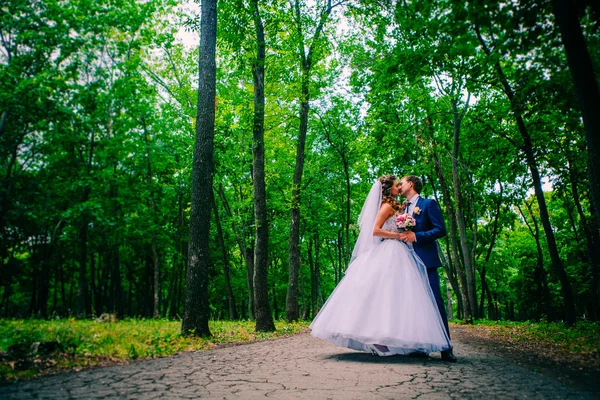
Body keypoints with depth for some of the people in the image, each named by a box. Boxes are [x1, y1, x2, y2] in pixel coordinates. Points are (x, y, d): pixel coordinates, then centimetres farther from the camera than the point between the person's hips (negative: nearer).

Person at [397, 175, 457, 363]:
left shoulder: (428, 204, 0)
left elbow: (441, 230, -9)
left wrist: (416, 236, -17)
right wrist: (402, 236, 1)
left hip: (426, 260, -6)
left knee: (435, 303, -6)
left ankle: (446, 349, 0)